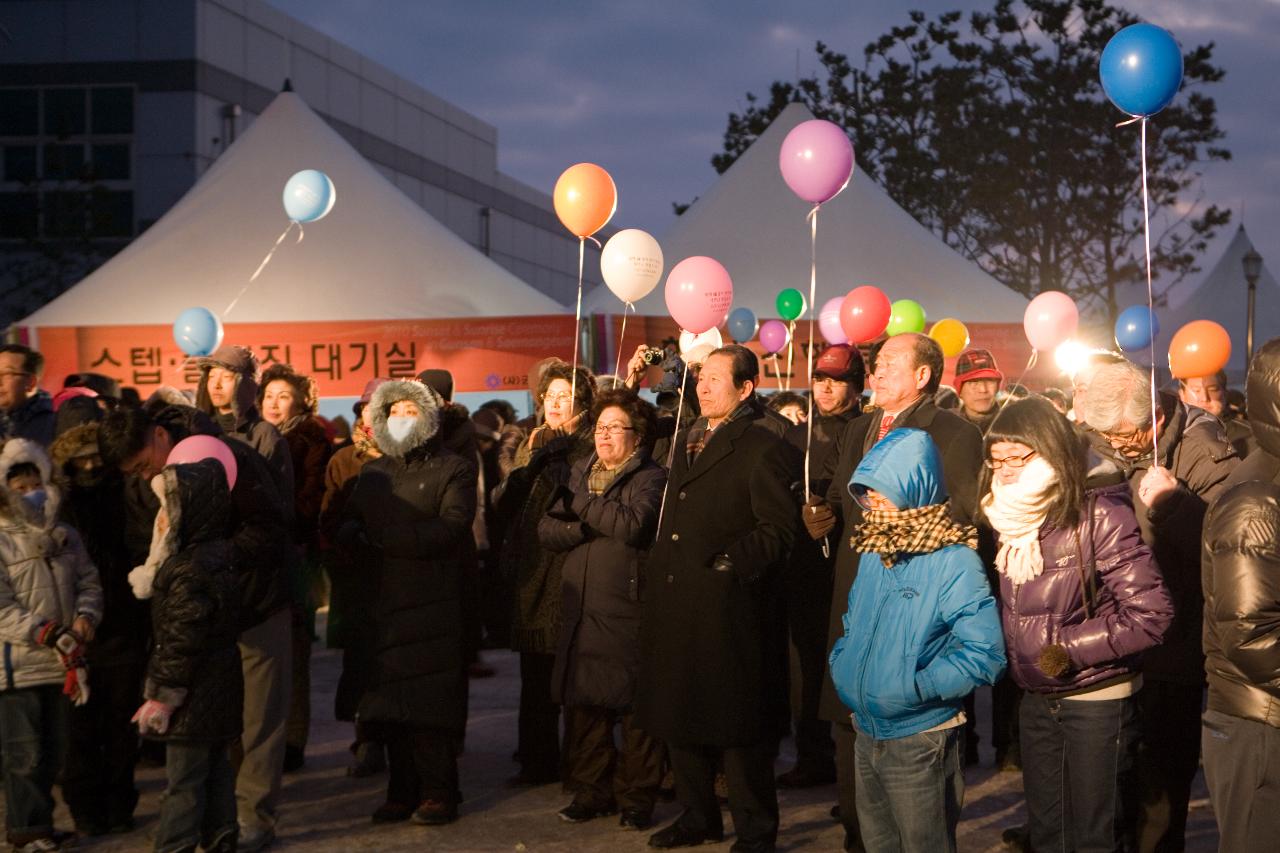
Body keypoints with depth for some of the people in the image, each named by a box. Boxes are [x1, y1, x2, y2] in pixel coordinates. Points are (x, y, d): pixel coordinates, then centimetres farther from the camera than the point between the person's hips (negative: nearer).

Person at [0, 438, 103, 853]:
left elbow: (89, 583, 11)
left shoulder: (65, 537, 9)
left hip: (61, 663, 6)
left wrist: (85, 616, -10)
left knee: (52, 752, 16)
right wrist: (46, 634, -22)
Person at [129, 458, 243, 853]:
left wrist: (161, 696, -16)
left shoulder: (189, 570, -22)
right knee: (216, 768, 18)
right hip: (222, 687, 10)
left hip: (195, 693, -10)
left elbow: (181, 641, -22)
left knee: (183, 779, -3)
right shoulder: (221, 556, 8)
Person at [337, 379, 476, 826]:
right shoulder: (373, 473, 21)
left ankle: (439, 793, 2)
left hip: (433, 605, -5)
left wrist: (383, 537, -16)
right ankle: (402, 791, 13)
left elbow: (451, 528, -14)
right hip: (383, 603, 5)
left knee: (430, 702, -6)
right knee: (390, 703, 5)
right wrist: (354, 534, -12)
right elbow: (347, 523, 14)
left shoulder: (454, 470, 1)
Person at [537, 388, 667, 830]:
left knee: (633, 706, -1)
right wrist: (589, 526, -10)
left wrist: (583, 506, -7)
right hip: (580, 608, 6)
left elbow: (633, 524, -20)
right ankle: (591, 790, 20)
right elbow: (547, 530, 9)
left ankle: (636, 797, 9)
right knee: (583, 702, 8)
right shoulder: (580, 474, 18)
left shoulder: (652, 478, -1)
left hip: (629, 610, -6)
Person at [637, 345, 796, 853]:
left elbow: (777, 530, -13)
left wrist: (729, 563, -20)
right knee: (680, 717, 14)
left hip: (729, 606, -8)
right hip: (676, 604, 8)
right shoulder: (687, 439, 16)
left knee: (738, 725, 0)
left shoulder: (762, 447, -8)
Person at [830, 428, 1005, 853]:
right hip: (867, 733, 7)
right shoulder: (873, 551, 6)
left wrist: (915, 687, -25)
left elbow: (984, 654, -21)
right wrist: (840, 661, 4)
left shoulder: (955, 561, -17)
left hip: (920, 741, -7)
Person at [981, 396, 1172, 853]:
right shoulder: (1010, 517, 3)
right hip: (1036, 700, 6)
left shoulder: (1100, 515, -18)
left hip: (1098, 701, -6)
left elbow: (1150, 614, -20)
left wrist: (1068, 648, -19)